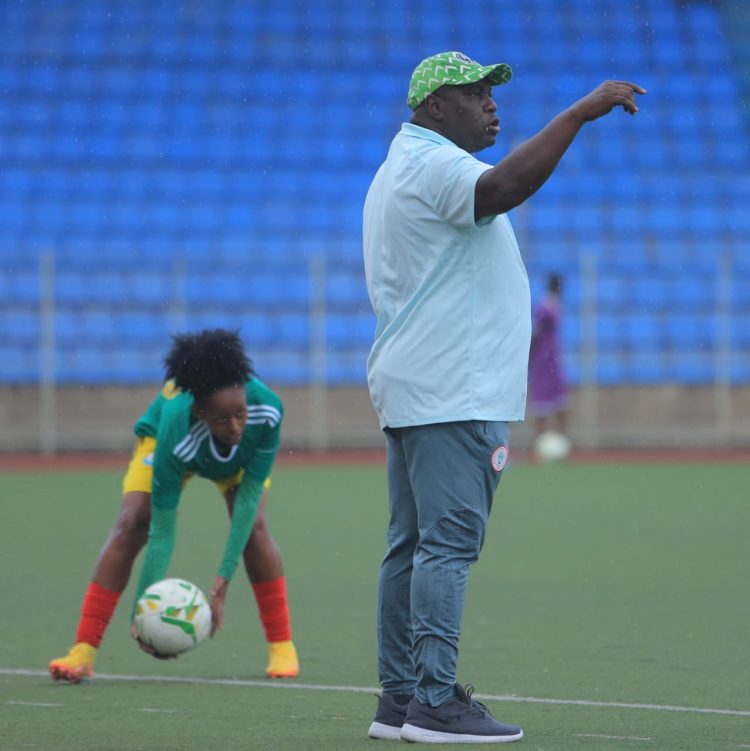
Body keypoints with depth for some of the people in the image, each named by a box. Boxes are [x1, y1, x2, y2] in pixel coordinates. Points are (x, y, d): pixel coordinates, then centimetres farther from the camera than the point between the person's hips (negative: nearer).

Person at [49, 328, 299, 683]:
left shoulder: (267, 409, -42)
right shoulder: (175, 434, -45)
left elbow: (251, 490, -32)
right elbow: (162, 531, -38)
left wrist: (225, 575, -35)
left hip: (240, 456, 2)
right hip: (161, 437, -2)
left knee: (253, 524, -19)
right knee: (130, 526, -18)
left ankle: (282, 647, -7)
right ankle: (83, 653, -18)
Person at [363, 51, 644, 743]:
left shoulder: (400, 168, 22)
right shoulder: (434, 165, -12)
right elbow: (505, 186, -33)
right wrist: (581, 112, -31)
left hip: (412, 392, 11)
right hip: (453, 394, -11)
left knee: (412, 545, 10)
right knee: (449, 542, -13)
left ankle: (399, 699, 11)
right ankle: (435, 703, -16)